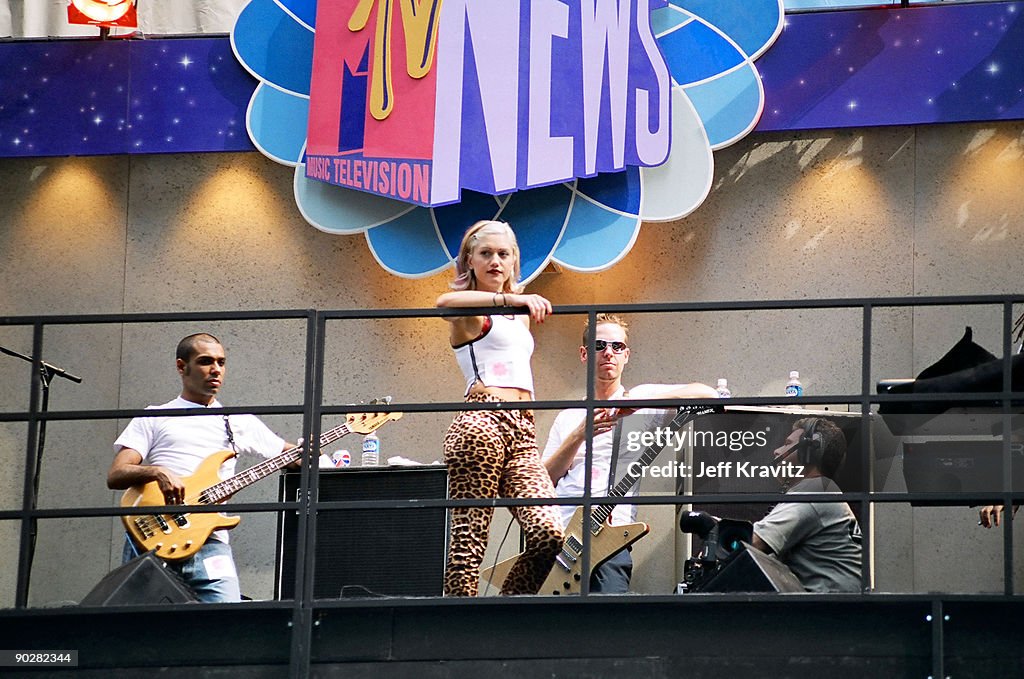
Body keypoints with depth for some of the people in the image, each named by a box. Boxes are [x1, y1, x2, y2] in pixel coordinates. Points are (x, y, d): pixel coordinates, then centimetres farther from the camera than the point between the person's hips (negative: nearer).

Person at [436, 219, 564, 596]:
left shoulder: (518, 317, 29)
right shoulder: (468, 311, 5)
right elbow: (446, 302, -21)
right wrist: (512, 298, -30)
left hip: (522, 431, 7)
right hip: (482, 422, -7)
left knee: (548, 533, -13)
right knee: (469, 540, -13)